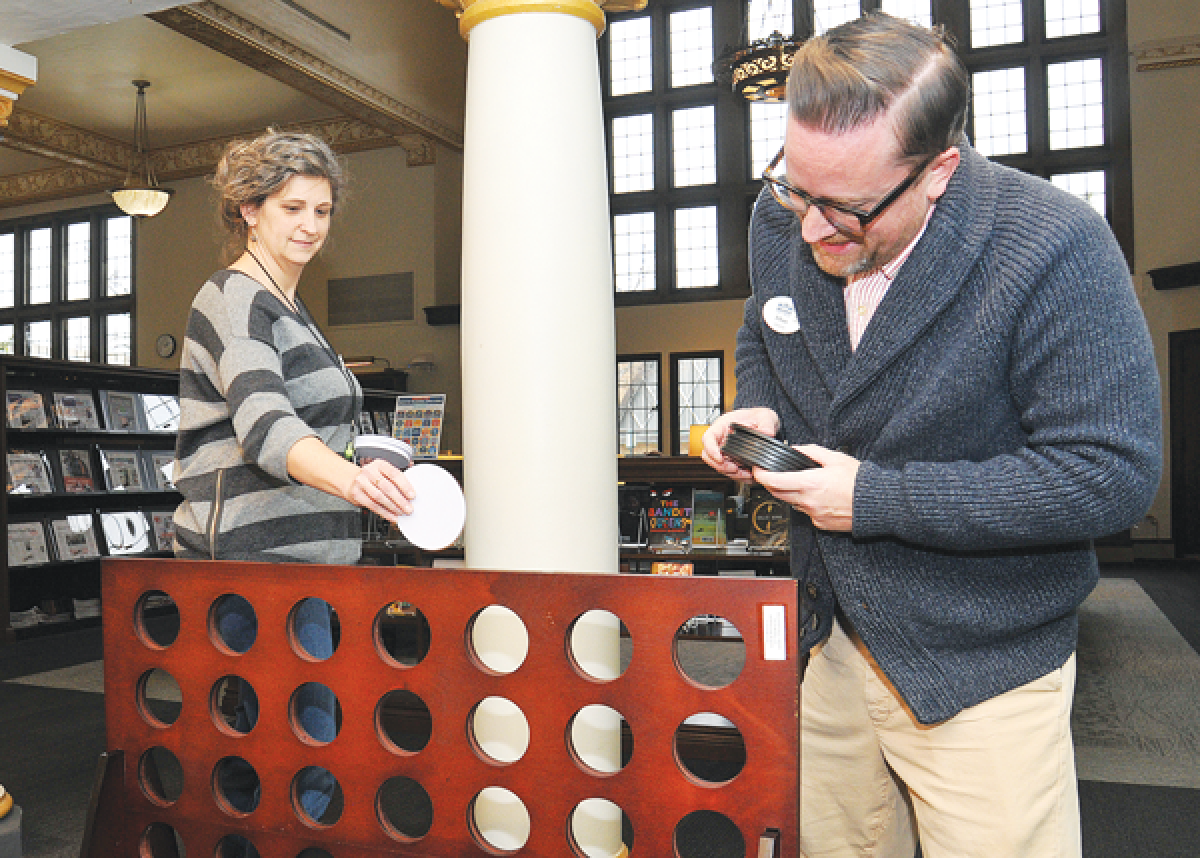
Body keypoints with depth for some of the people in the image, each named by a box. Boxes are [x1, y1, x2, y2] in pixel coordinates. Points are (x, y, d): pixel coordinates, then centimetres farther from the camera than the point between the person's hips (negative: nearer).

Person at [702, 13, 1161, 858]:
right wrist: (758, 414, -9)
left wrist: (876, 497, -24)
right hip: (829, 639, 6)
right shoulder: (783, 218, -5)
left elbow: (1114, 473, -23)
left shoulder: (1055, 251, -23)